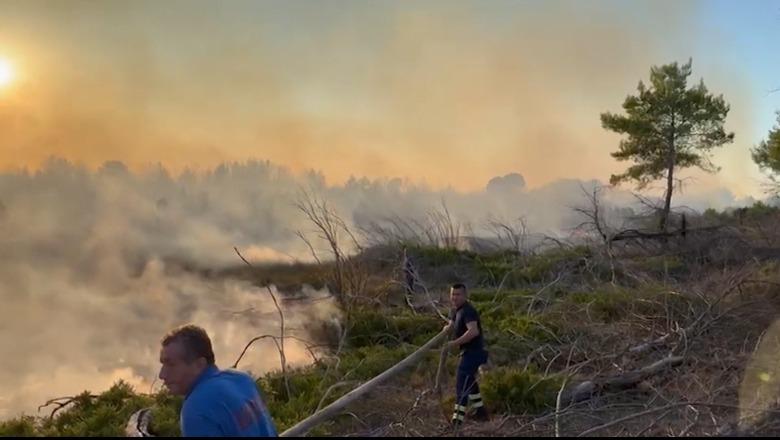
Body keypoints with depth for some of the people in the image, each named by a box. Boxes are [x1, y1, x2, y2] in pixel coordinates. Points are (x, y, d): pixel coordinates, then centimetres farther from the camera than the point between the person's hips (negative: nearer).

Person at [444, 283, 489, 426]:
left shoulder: (468, 311, -21)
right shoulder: (455, 310, 11)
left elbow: (474, 331, -34)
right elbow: (452, 324, 21)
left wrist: (455, 343, -32)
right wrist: (448, 328, -3)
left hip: (473, 352, -11)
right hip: (469, 351, 11)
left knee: (462, 384, -10)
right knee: (469, 382, 25)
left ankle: (457, 420, -8)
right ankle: (480, 412, 38)